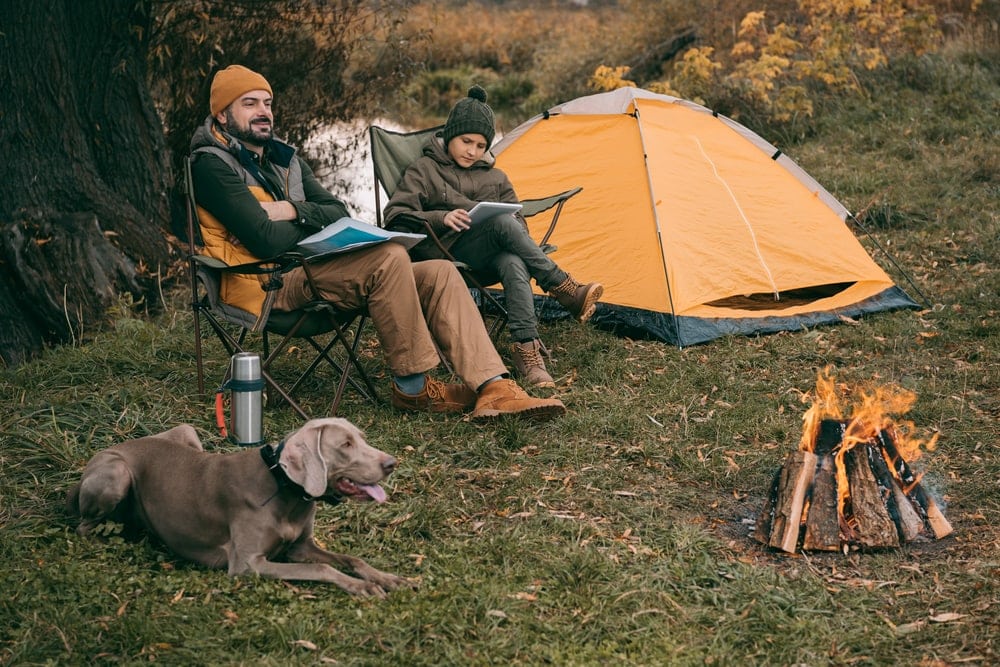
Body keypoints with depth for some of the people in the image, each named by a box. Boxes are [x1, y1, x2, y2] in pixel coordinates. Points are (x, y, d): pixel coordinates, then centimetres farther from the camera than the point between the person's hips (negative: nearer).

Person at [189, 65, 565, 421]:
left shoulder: (283, 158, 20)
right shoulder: (212, 166, -7)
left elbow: (339, 214, 11)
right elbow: (268, 241, -19)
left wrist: (293, 211, -8)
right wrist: (318, 224, -2)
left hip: (307, 269, 9)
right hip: (269, 286, -9)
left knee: (439, 273, -7)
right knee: (389, 259, -30)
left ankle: (494, 389, -17)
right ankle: (413, 387, -15)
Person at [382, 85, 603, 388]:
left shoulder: (494, 176, 22)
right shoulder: (424, 170, 9)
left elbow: (519, 222, 20)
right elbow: (396, 216, -2)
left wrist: (514, 228, -7)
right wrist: (442, 219, -19)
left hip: (489, 257, 4)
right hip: (447, 253, -4)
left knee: (513, 264, -37)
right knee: (502, 223, -34)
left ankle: (526, 348, -47)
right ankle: (567, 291, -35)